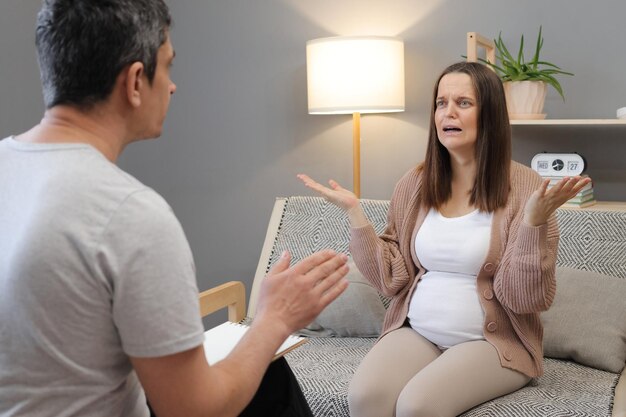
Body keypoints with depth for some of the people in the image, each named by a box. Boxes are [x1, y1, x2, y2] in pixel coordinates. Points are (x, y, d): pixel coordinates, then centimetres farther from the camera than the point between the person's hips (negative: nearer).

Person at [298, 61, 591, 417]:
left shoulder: (524, 186, -9)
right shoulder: (414, 184, 3)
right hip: (417, 331, 3)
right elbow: (392, 279, 2)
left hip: (493, 341, -3)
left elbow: (526, 298, -13)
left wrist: (534, 220, -26)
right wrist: (354, 211, -3)